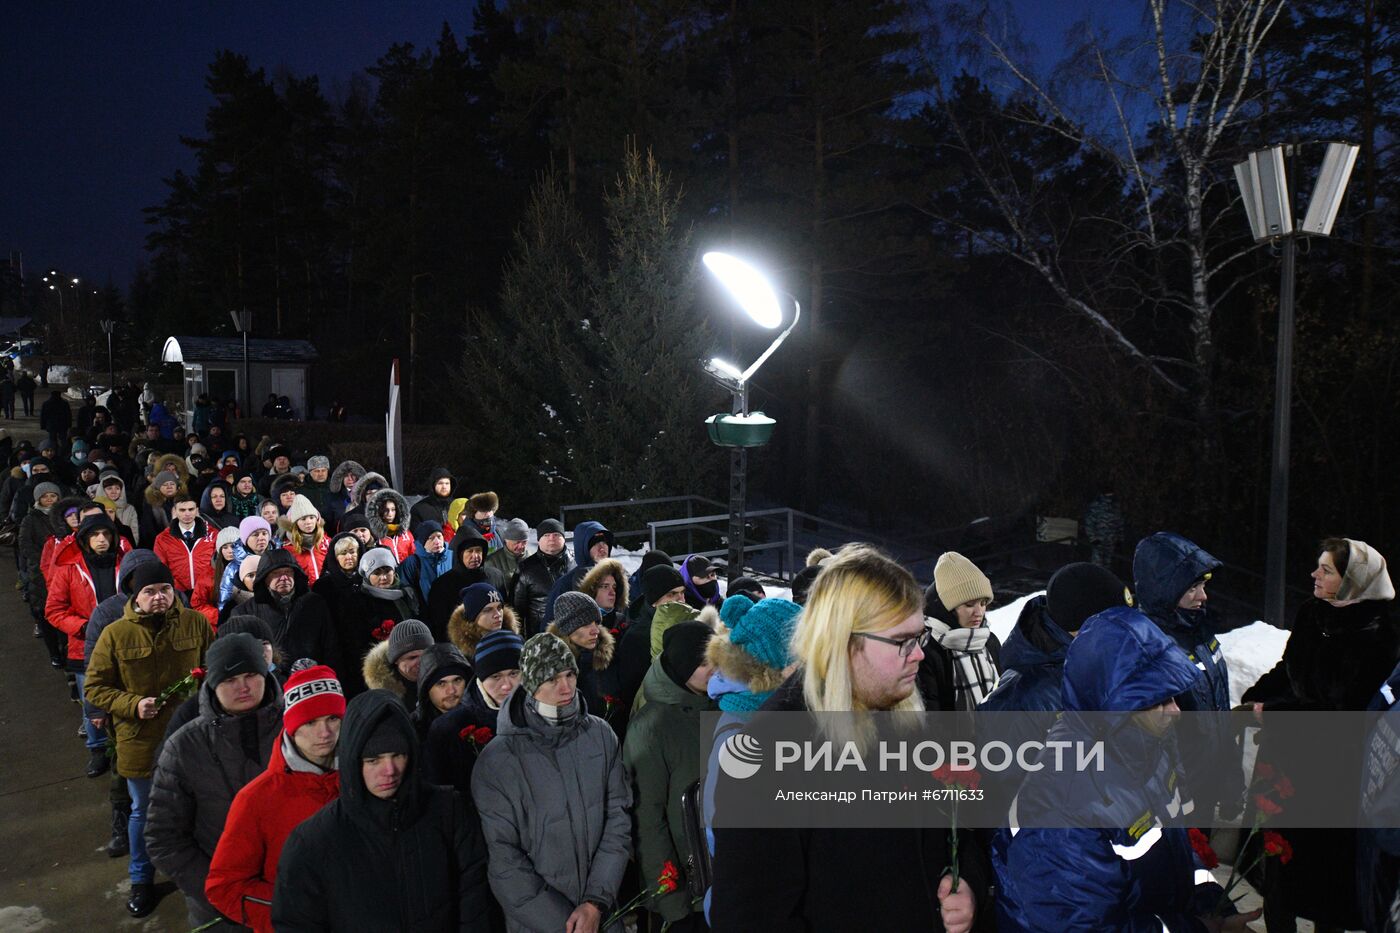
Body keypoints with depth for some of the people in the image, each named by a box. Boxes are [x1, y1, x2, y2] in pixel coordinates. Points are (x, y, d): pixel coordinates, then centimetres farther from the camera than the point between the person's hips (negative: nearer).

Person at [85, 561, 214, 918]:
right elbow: (94, 688, -4)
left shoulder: (195, 623, -6)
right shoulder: (115, 634, -9)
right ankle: (141, 880, 40)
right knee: (143, 812, 18)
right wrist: (133, 705, -18)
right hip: (140, 741, -1)